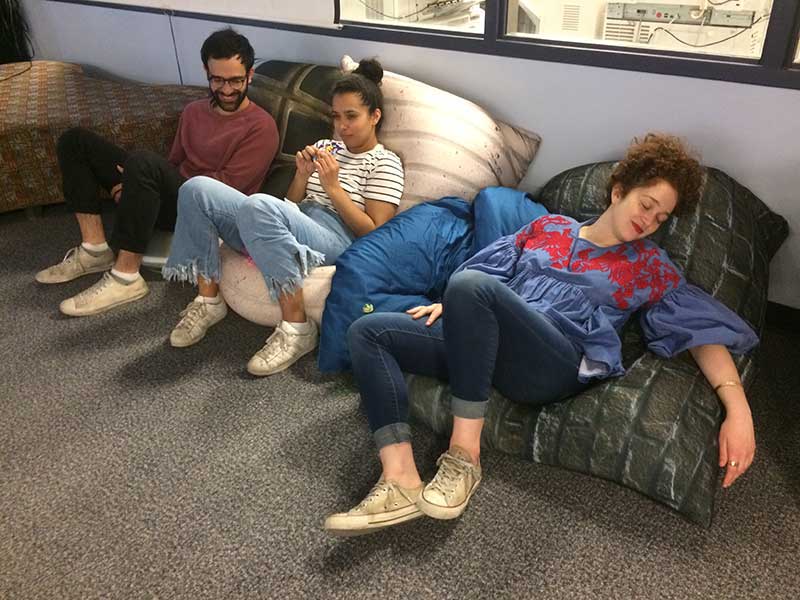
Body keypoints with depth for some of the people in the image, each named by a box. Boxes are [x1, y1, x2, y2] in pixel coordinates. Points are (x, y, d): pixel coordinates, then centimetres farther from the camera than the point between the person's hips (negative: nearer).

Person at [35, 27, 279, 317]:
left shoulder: (261, 127, -8)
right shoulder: (194, 110, 17)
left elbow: (227, 186, -15)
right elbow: (173, 164, 18)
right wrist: (136, 185, -5)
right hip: (171, 196, 8)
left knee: (143, 161, -38)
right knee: (76, 140, 4)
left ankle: (126, 277, -28)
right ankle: (95, 248, -7)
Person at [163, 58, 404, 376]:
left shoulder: (385, 163, 4)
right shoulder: (325, 147, 24)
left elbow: (375, 234, -6)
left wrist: (334, 188, -11)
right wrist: (302, 175, 0)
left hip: (337, 240, -7)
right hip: (291, 230, 7)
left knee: (259, 205, -39)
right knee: (196, 188, -11)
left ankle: (297, 328, -29)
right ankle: (208, 300, -4)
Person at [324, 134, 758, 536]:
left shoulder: (650, 267, 16)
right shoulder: (549, 227, 25)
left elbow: (708, 328, 6)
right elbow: (488, 268, 25)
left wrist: (737, 407, -9)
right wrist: (449, 306, 6)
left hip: (558, 362, -5)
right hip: (481, 344, 5)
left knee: (471, 285, -34)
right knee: (367, 331, -11)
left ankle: (464, 458, -25)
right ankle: (401, 481, -25)